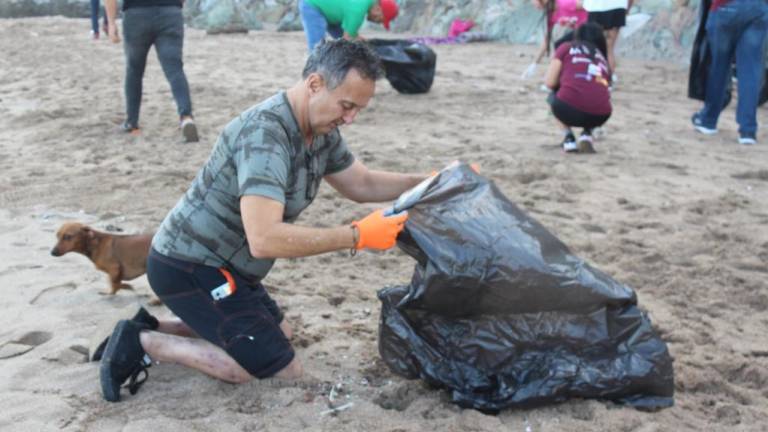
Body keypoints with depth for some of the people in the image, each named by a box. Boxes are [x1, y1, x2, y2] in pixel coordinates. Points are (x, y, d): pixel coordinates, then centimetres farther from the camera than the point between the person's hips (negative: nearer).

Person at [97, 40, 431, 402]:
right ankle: (143, 343, -4)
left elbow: (363, 185, 14)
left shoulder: (321, 129, 0)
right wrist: (357, 236, -33)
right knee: (283, 370, -7)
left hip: (216, 261, 10)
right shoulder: (265, 133, -29)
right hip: (189, 267, -10)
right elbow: (265, 239, -38)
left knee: (279, 332, 26)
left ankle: (153, 329, 18)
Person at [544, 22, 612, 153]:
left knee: (553, 96, 31)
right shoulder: (602, 59, 28)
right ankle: (587, 135, 14)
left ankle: (569, 138, 15)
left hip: (569, 109, -3)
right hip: (600, 116, 3)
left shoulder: (566, 47, 17)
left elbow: (550, 82, 10)